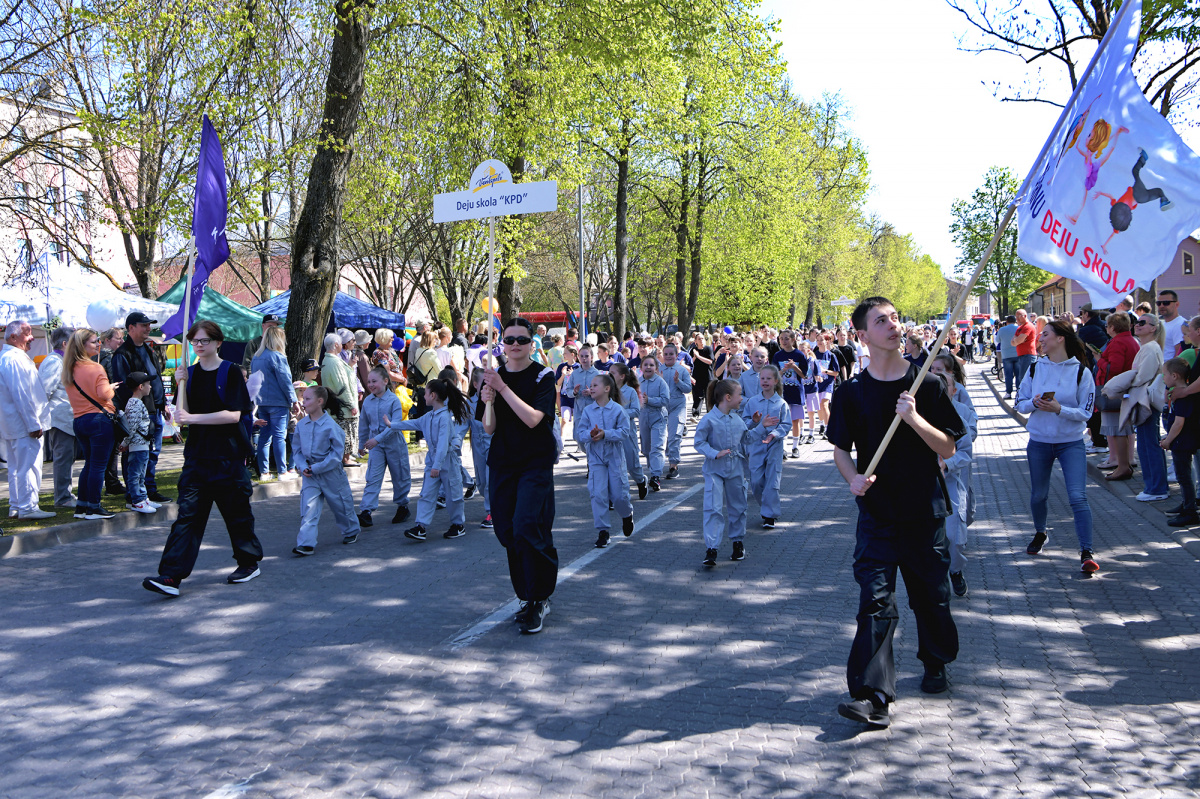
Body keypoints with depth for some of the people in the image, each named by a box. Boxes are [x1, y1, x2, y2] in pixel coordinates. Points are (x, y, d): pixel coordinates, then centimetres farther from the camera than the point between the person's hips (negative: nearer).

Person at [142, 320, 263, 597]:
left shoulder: (230, 372, -6)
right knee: (188, 513, -3)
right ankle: (171, 576, -9)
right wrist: (181, 386, -7)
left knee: (236, 511, 8)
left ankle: (250, 562, 27)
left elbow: (234, 414, -15)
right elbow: (184, 416, 6)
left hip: (228, 455, -4)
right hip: (197, 454, 4)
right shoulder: (190, 373, 9)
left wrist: (194, 418, -18)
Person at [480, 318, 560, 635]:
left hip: (536, 463, -5)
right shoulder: (493, 377, 7)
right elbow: (489, 429, 3)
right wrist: (488, 401, -16)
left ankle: (538, 600, -3)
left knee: (526, 527, -16)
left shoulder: (543, 377, -6)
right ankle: (526, 597, 21)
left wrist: (503, 388, -23)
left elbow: (533, 418, -20)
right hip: (501, 464, 5)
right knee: (508, 533, 6)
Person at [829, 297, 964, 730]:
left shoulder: (927, 385, -2)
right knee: (875, 599, -10)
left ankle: (935, 664, 41)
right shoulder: (851, 392, -2)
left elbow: (948, 448, -3)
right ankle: (873, 696, -13)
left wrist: (914, 418, -19)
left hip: (925, 510, 1)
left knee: (931, 595, 14)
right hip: (877, 512, -1)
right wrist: (853, 477, -15)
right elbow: (841, 448, 5)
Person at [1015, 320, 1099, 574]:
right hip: (1039, 441, 3)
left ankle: (1086, 552, -9)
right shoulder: (1036, 368, 2)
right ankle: (1040, 534, 41)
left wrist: (1059, 409, -24)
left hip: (1071, 442, -3)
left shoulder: (1081, 371, -7)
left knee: (1078, 497, -13)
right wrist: (1034, 403, -18)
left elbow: (1085, 412, -8)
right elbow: (1019, 403, 3)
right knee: (1038, 495, 15)